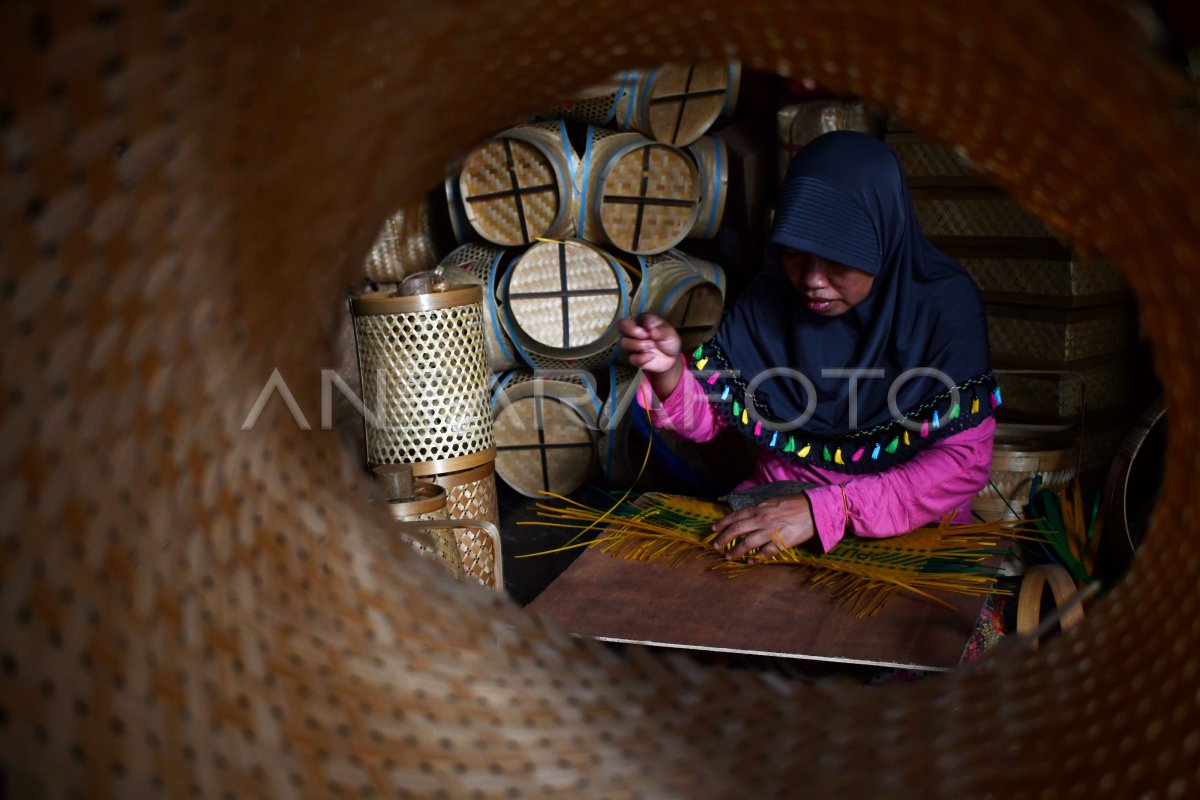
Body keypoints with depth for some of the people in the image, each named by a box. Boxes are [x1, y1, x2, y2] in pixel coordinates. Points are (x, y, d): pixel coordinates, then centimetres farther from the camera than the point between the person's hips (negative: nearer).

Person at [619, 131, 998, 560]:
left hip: (907, 524, -2)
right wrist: (670, 372, -22)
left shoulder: (944, 304, -14)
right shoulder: (768, 297, -4)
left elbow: (965, 461, -18)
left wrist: (826, 509, -29)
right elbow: (707, 416, 1)